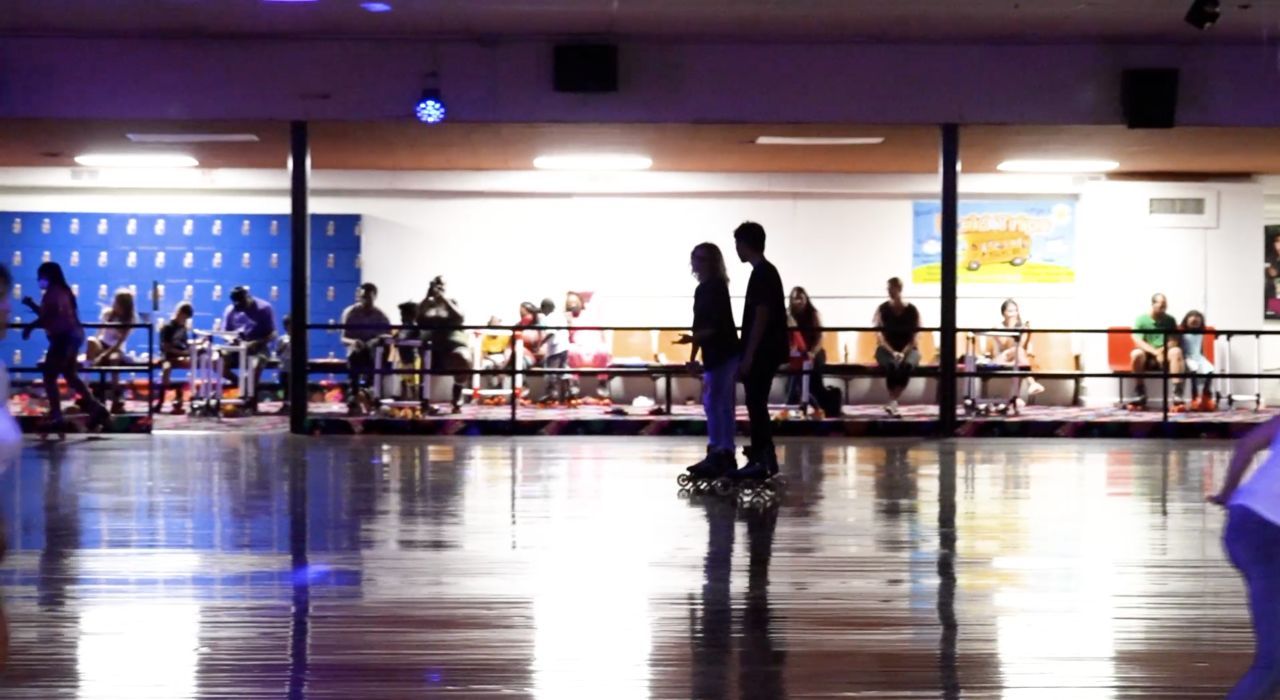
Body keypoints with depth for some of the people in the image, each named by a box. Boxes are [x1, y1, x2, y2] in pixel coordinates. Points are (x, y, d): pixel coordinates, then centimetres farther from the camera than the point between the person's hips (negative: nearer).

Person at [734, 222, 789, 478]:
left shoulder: (761, 274, -15)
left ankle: (763, 460, -5)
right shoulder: (767, 272, 15)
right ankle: (761, 458, 14)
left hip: (762, 352, -10)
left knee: (756, 405, -7)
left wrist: (749, 355, -19)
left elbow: (761, 317, -19)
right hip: (765, 351, 10)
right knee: (756, 405, 11)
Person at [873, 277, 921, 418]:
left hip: (909, 349, 0)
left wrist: (903, 353, -17)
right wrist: (893, 352, -18)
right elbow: (880, 336, -4)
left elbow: (914, 337, -2)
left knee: (907, 365, -36)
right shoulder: (883, 309, -1)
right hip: (887, 349, 0)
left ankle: (893, 402, -32)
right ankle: (893, 403, -34)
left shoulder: (912, 310, -1)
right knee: (891, 365, -37)